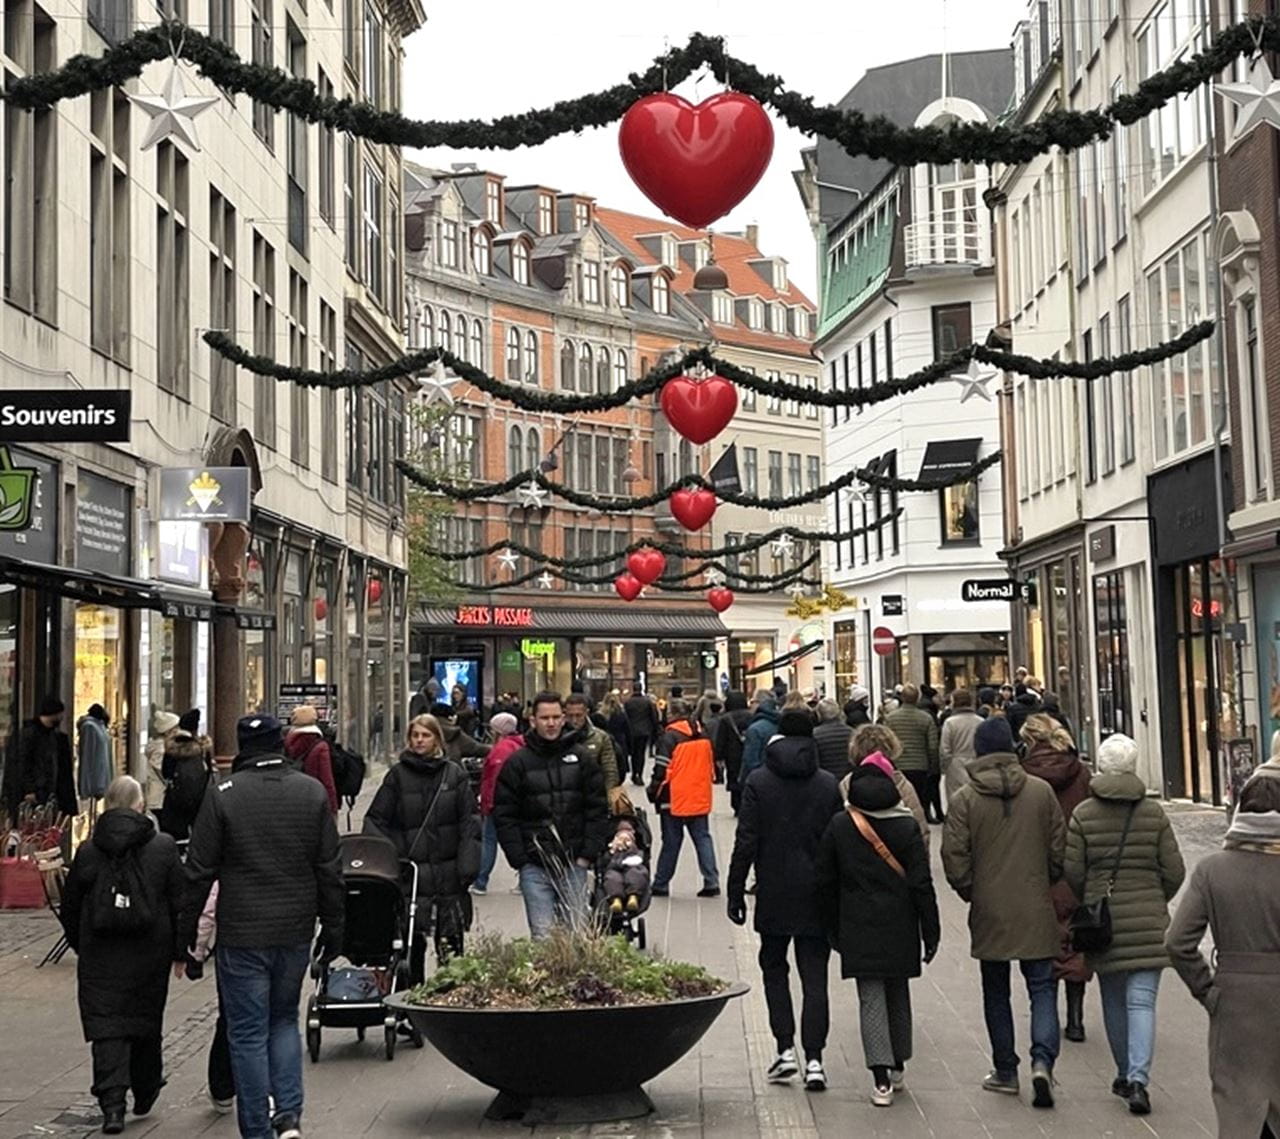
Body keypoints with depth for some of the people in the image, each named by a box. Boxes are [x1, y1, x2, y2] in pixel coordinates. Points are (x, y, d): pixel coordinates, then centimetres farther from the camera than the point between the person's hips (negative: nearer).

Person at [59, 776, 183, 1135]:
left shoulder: (87, 851, -2)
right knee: (146, 1022, 16)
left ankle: (112, 1102, -12)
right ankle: (144, 1092, 30)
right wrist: (179, 952, 6)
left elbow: (70, 908, 6)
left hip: (100, 957, 0)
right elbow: (179, 903, -3)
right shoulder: (163, 847, -4)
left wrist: (81, 946, 22)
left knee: (106, 1025, 0)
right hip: (149, 955, 1)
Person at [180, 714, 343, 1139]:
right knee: (284, 1020, 19)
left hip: (242, 935, -3)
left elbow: (200, 870, -5)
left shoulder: (224, 795, -7)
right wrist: (332, 929, 11)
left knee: (248, 1032, 5)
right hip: (296, 932, 3)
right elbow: (330, 869, 4)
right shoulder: (313, 792, 2)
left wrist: (186, 930, 4)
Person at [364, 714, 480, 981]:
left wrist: (468, 864, -5)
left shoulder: (454, 774, 6)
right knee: (411, 942, 1)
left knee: (450, 940, 2)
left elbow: (470, 821, 4)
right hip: (409, 870, 0)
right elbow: (375, 820, 4)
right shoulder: (398, 774, 4)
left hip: (448, 873, 1)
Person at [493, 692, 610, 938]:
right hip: (534, 866, -2)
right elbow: (504, 816, -1)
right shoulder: (517, 763, 0)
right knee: (542, 934, -5)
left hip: (574, 864, 2)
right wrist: (520, 860, -8)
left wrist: (588, 855, -2)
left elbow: (598, 810, 5)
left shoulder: (581, 760, 6)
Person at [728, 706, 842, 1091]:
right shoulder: (828, 784, 0)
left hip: (774, 896, -1)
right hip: (816, 897, 1)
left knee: (774, 968, 15)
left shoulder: (758, 782, -5)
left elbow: (745, 843, -7)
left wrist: (735, 893, -2)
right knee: (815, 976, 4)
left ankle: (785, 1050, 6)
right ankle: (814, 1059, -1)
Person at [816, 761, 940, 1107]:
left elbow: (824, 882, 2)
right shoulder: (907, 826, -6)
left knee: (870, 998, 0)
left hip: (858, 929, -1)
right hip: (899, 928, 1)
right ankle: (897, 1066, 29)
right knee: (898, 993, 17)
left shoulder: (838, 827, -2)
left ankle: (881, 1079, -9)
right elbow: (921, 883, -7)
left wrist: (833, 928, 13)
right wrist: (931, 931, -1)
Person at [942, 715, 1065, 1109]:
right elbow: (1059, 847, 3)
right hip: (1035, 912, 1)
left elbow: (954, 856, -9)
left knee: (996, 992, 12)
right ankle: (1042, 1059, -12)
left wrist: (969, 892, 8)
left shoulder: (965, 798, -7)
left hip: (990, 912, 0)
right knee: (1042, 987, 6)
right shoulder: (1041, 791, -2)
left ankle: (1005, 1070, 17)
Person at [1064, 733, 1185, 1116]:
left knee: (1113, 1000, 15)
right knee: (1142, 1000, -2)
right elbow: (1174, 871, -1)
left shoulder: (1083, 815, -3)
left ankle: (1126, 1075, 24)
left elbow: (1072, 872, -5)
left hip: (1102, 920, 1)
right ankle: (1138, 1079, -16)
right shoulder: (1154, 814, -2)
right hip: (1148, 922, -1)